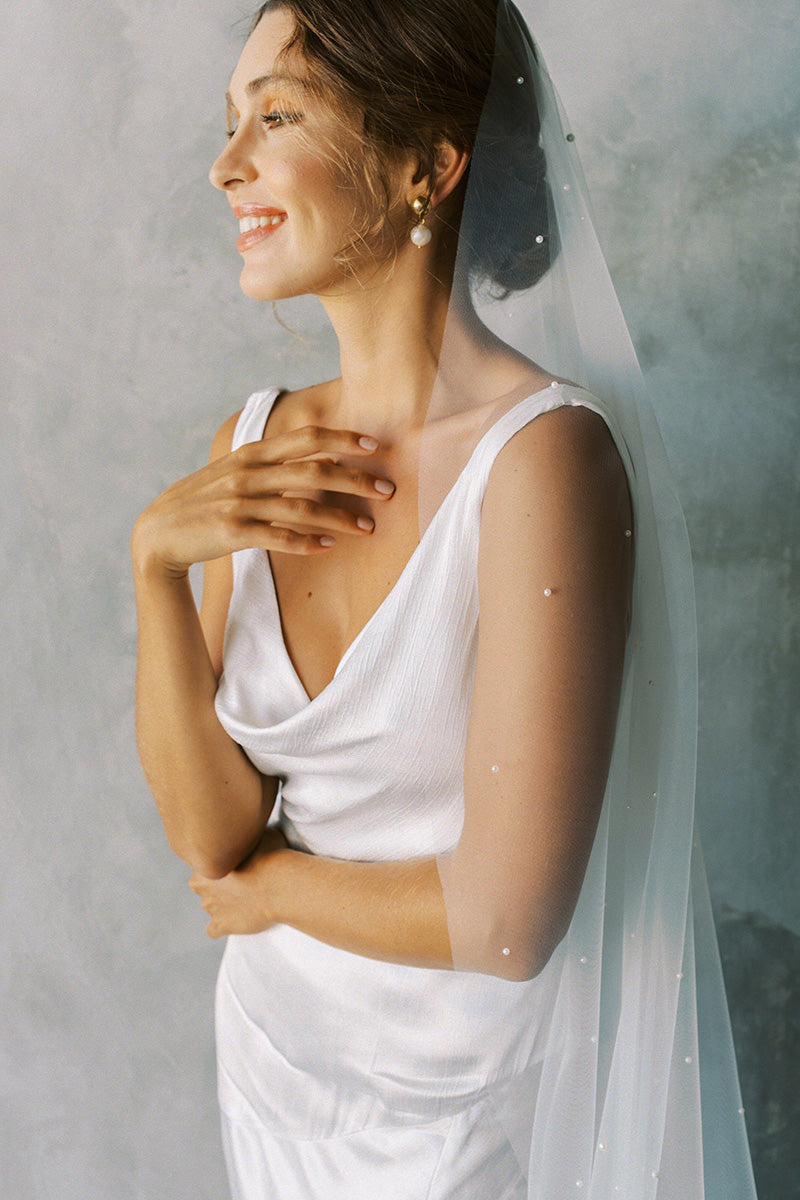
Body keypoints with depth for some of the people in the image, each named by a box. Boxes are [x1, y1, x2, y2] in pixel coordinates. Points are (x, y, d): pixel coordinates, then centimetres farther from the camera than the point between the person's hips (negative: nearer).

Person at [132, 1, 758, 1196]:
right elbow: (211, 833, -8)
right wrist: (157, 561, -19)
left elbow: (502, 923, -25)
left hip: (469, 1099, -5)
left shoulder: (544, 451, -24)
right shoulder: (257, 447, -5)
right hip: (274, 1045, 5)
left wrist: (273, 886, -9)